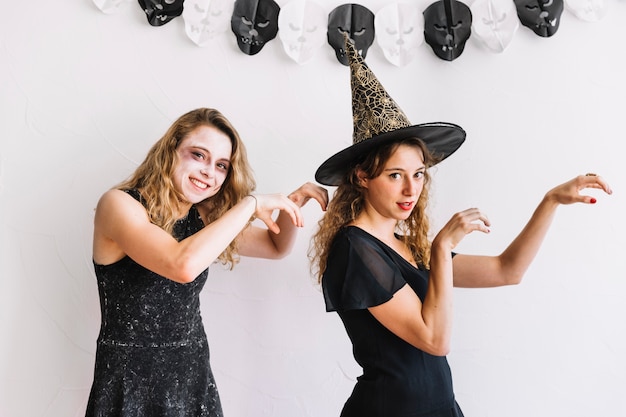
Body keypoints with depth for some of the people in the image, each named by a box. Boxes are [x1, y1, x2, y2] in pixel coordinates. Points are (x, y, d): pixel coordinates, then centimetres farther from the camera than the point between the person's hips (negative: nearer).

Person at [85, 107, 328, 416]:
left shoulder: (203, 219, 1)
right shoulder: (119, 204, -16)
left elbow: (277, 246, 10)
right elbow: (183, 266, -34)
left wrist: (293, 203, -9)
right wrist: (251, 204, -25)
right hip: (131, 382, -5)